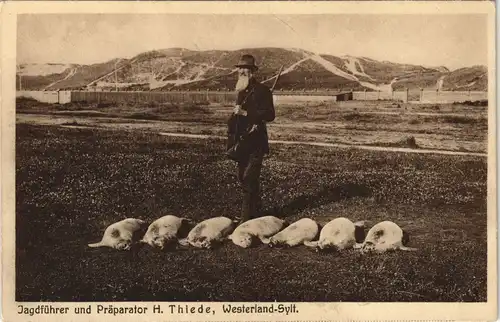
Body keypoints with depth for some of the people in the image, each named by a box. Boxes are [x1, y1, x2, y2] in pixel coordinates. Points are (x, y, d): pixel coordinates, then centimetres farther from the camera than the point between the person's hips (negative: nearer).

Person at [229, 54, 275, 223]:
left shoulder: (262, 90, -9)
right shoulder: (240, 91, 14)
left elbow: (270, 115, -18)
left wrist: (245, 113, -21)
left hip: (256, 141, -8)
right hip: (242, 140, 8)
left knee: (249, 178, -11)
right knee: (242, 177, 12)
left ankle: (248, 216, -6)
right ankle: (256, 209, 27)